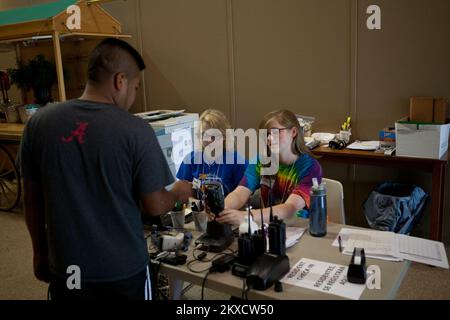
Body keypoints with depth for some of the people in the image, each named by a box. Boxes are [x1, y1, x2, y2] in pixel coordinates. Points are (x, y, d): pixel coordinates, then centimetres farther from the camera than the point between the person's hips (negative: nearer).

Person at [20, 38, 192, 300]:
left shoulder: (39, 123, -7)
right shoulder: (136, 131, -18)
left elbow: (32, 199, 2)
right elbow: (154, 206, -12)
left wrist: (40, 252, 15)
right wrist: (179, 193, 9)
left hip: (65, 267, 3)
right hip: (123, 270, -3)